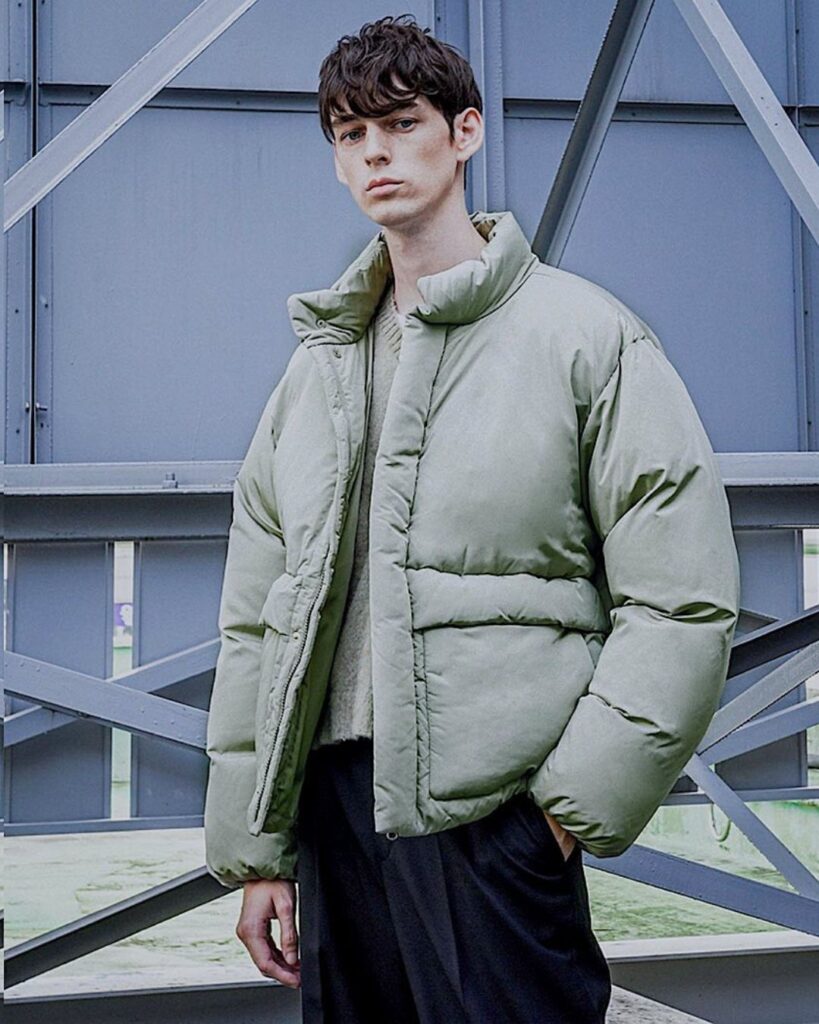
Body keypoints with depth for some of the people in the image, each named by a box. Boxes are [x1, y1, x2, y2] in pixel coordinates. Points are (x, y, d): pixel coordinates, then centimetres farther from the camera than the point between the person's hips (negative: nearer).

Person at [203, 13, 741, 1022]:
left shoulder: (585, 333, -2)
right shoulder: (319, 360, 14)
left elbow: (683, 600, -6)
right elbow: (255, 618, 13)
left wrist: (580, 803, -12)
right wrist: (254, 849, 9)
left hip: (494, 814, -5)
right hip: (330, 796, 5)